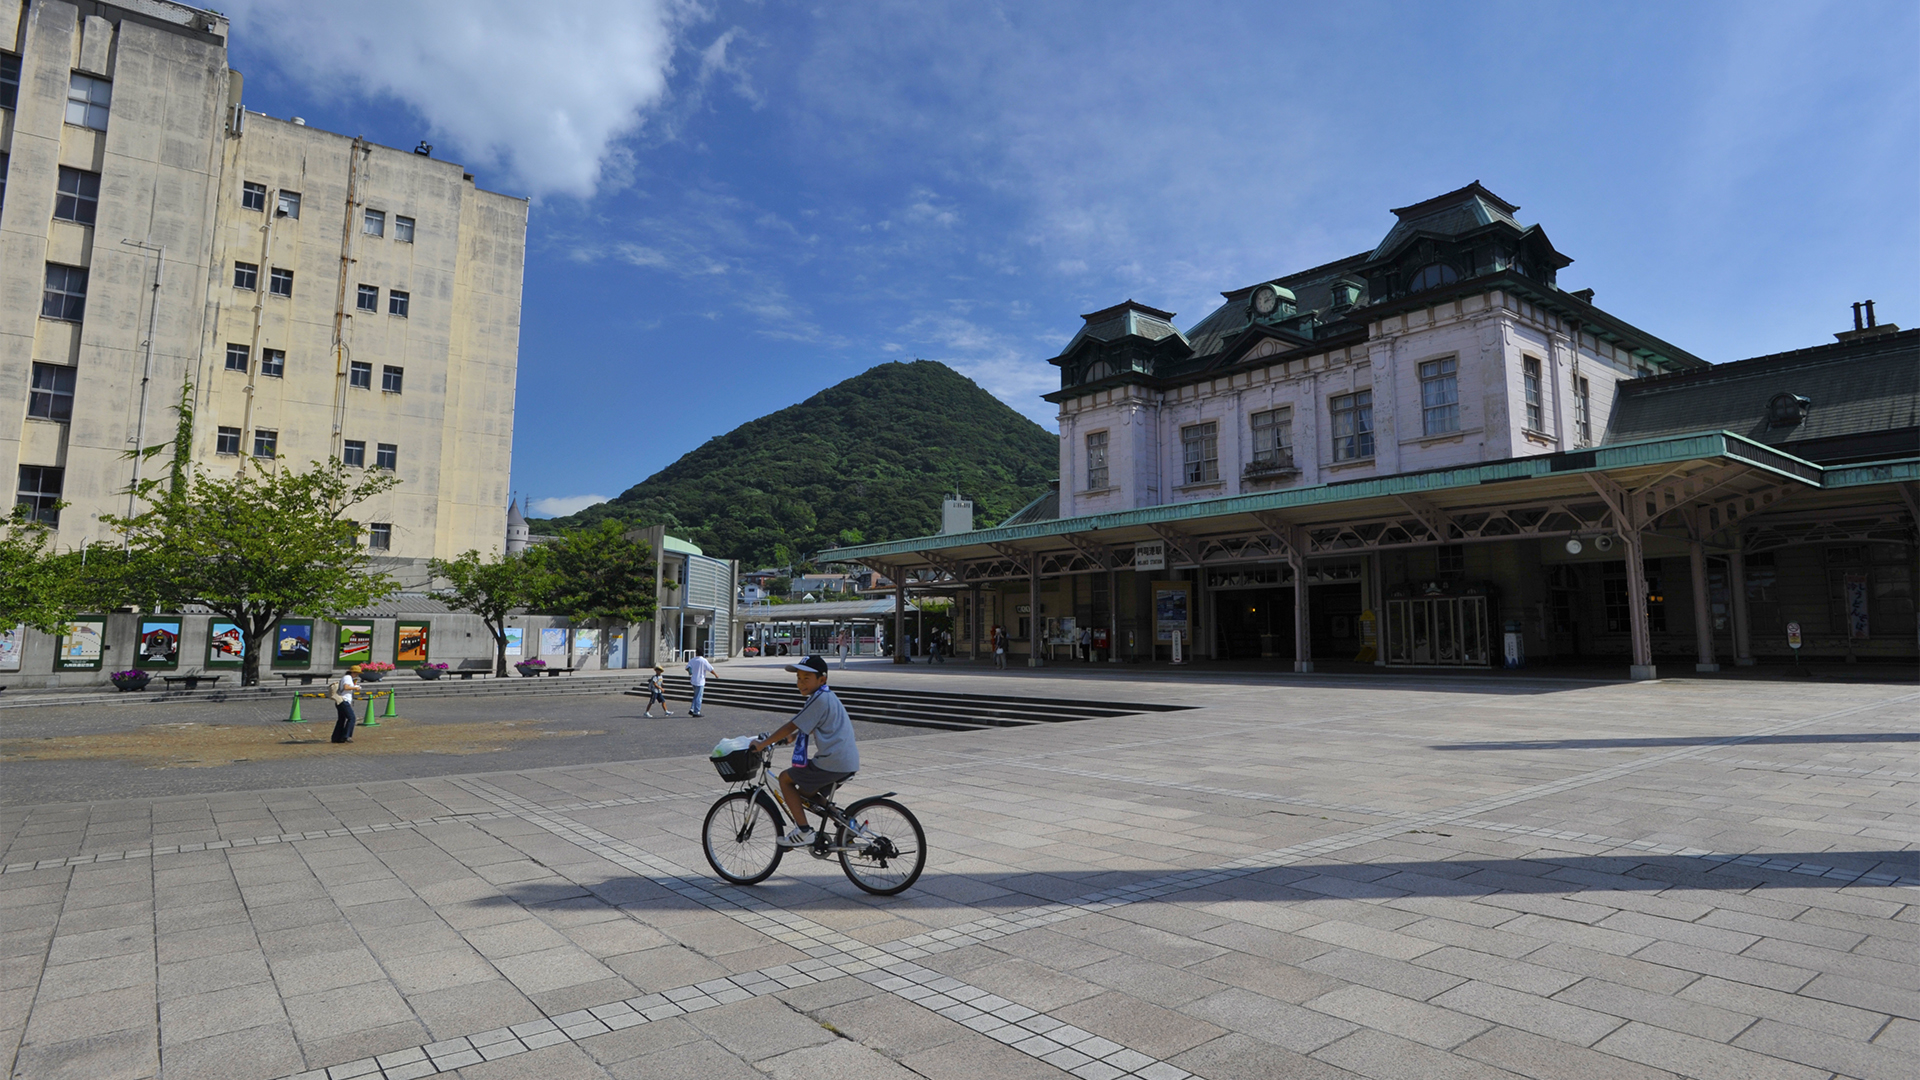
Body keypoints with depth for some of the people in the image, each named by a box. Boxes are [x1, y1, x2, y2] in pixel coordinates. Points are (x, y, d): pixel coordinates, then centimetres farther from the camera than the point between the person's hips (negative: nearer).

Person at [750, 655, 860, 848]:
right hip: (849, 763, 10)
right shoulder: (827, 696, 18)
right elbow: (804, 728, 28)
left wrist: (763, 743, -7)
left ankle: (803, 831, 2)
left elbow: (792, 726, -14)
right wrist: (786, 739, 24)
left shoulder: (820, 698, -13)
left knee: (785, 779, 3)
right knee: (803, 793, 23)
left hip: (832, 763, -10)